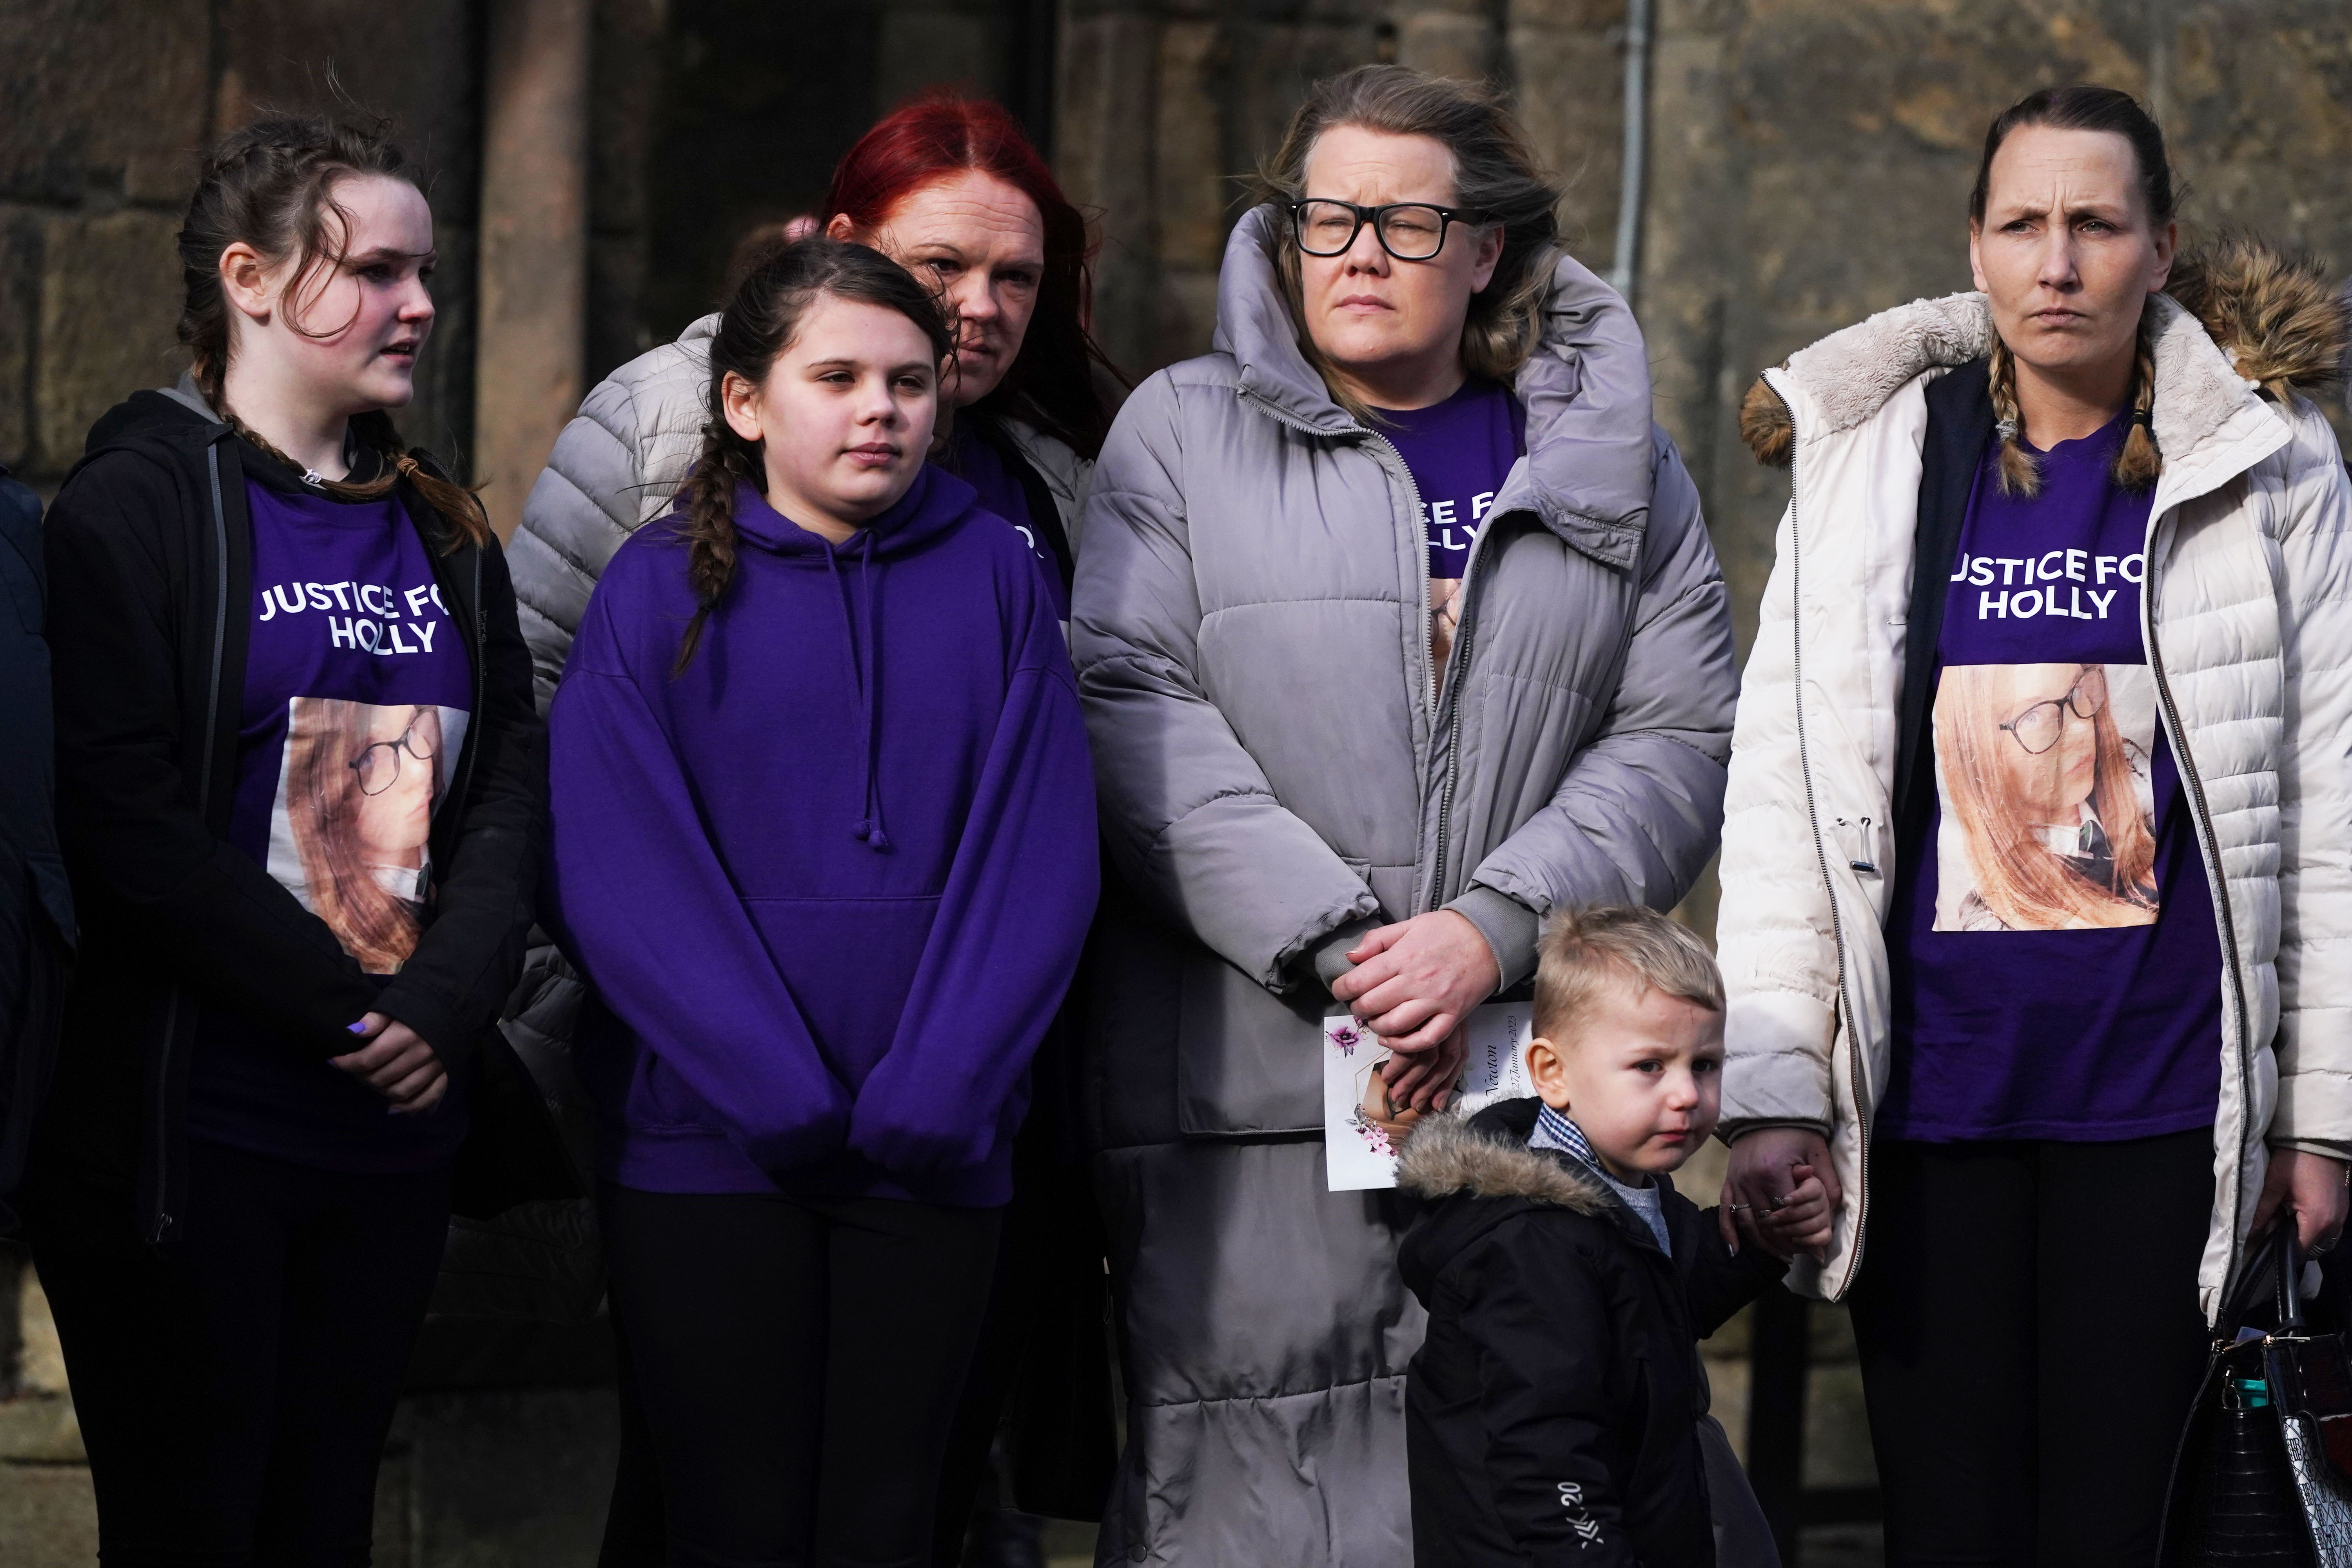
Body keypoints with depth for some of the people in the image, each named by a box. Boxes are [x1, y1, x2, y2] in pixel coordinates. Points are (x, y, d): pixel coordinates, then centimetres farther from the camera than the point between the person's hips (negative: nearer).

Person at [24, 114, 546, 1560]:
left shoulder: (443, 533, 16)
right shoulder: (134, 505, -4)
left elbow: (513, 785, 9)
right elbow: (126, 816, -14)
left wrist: (448, 1000, -9)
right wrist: (350, 1011, -15)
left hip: (400, 1139, 6)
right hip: (185, 1137, -6)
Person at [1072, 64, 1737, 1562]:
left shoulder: (1617, 467, 13)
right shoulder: (1186, 436, 8)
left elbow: (1680, 739, 5)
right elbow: (1133, 711, -3)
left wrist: (1494, 933, -11)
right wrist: (1331, 948, -13)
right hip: (1251, 1085, -2)